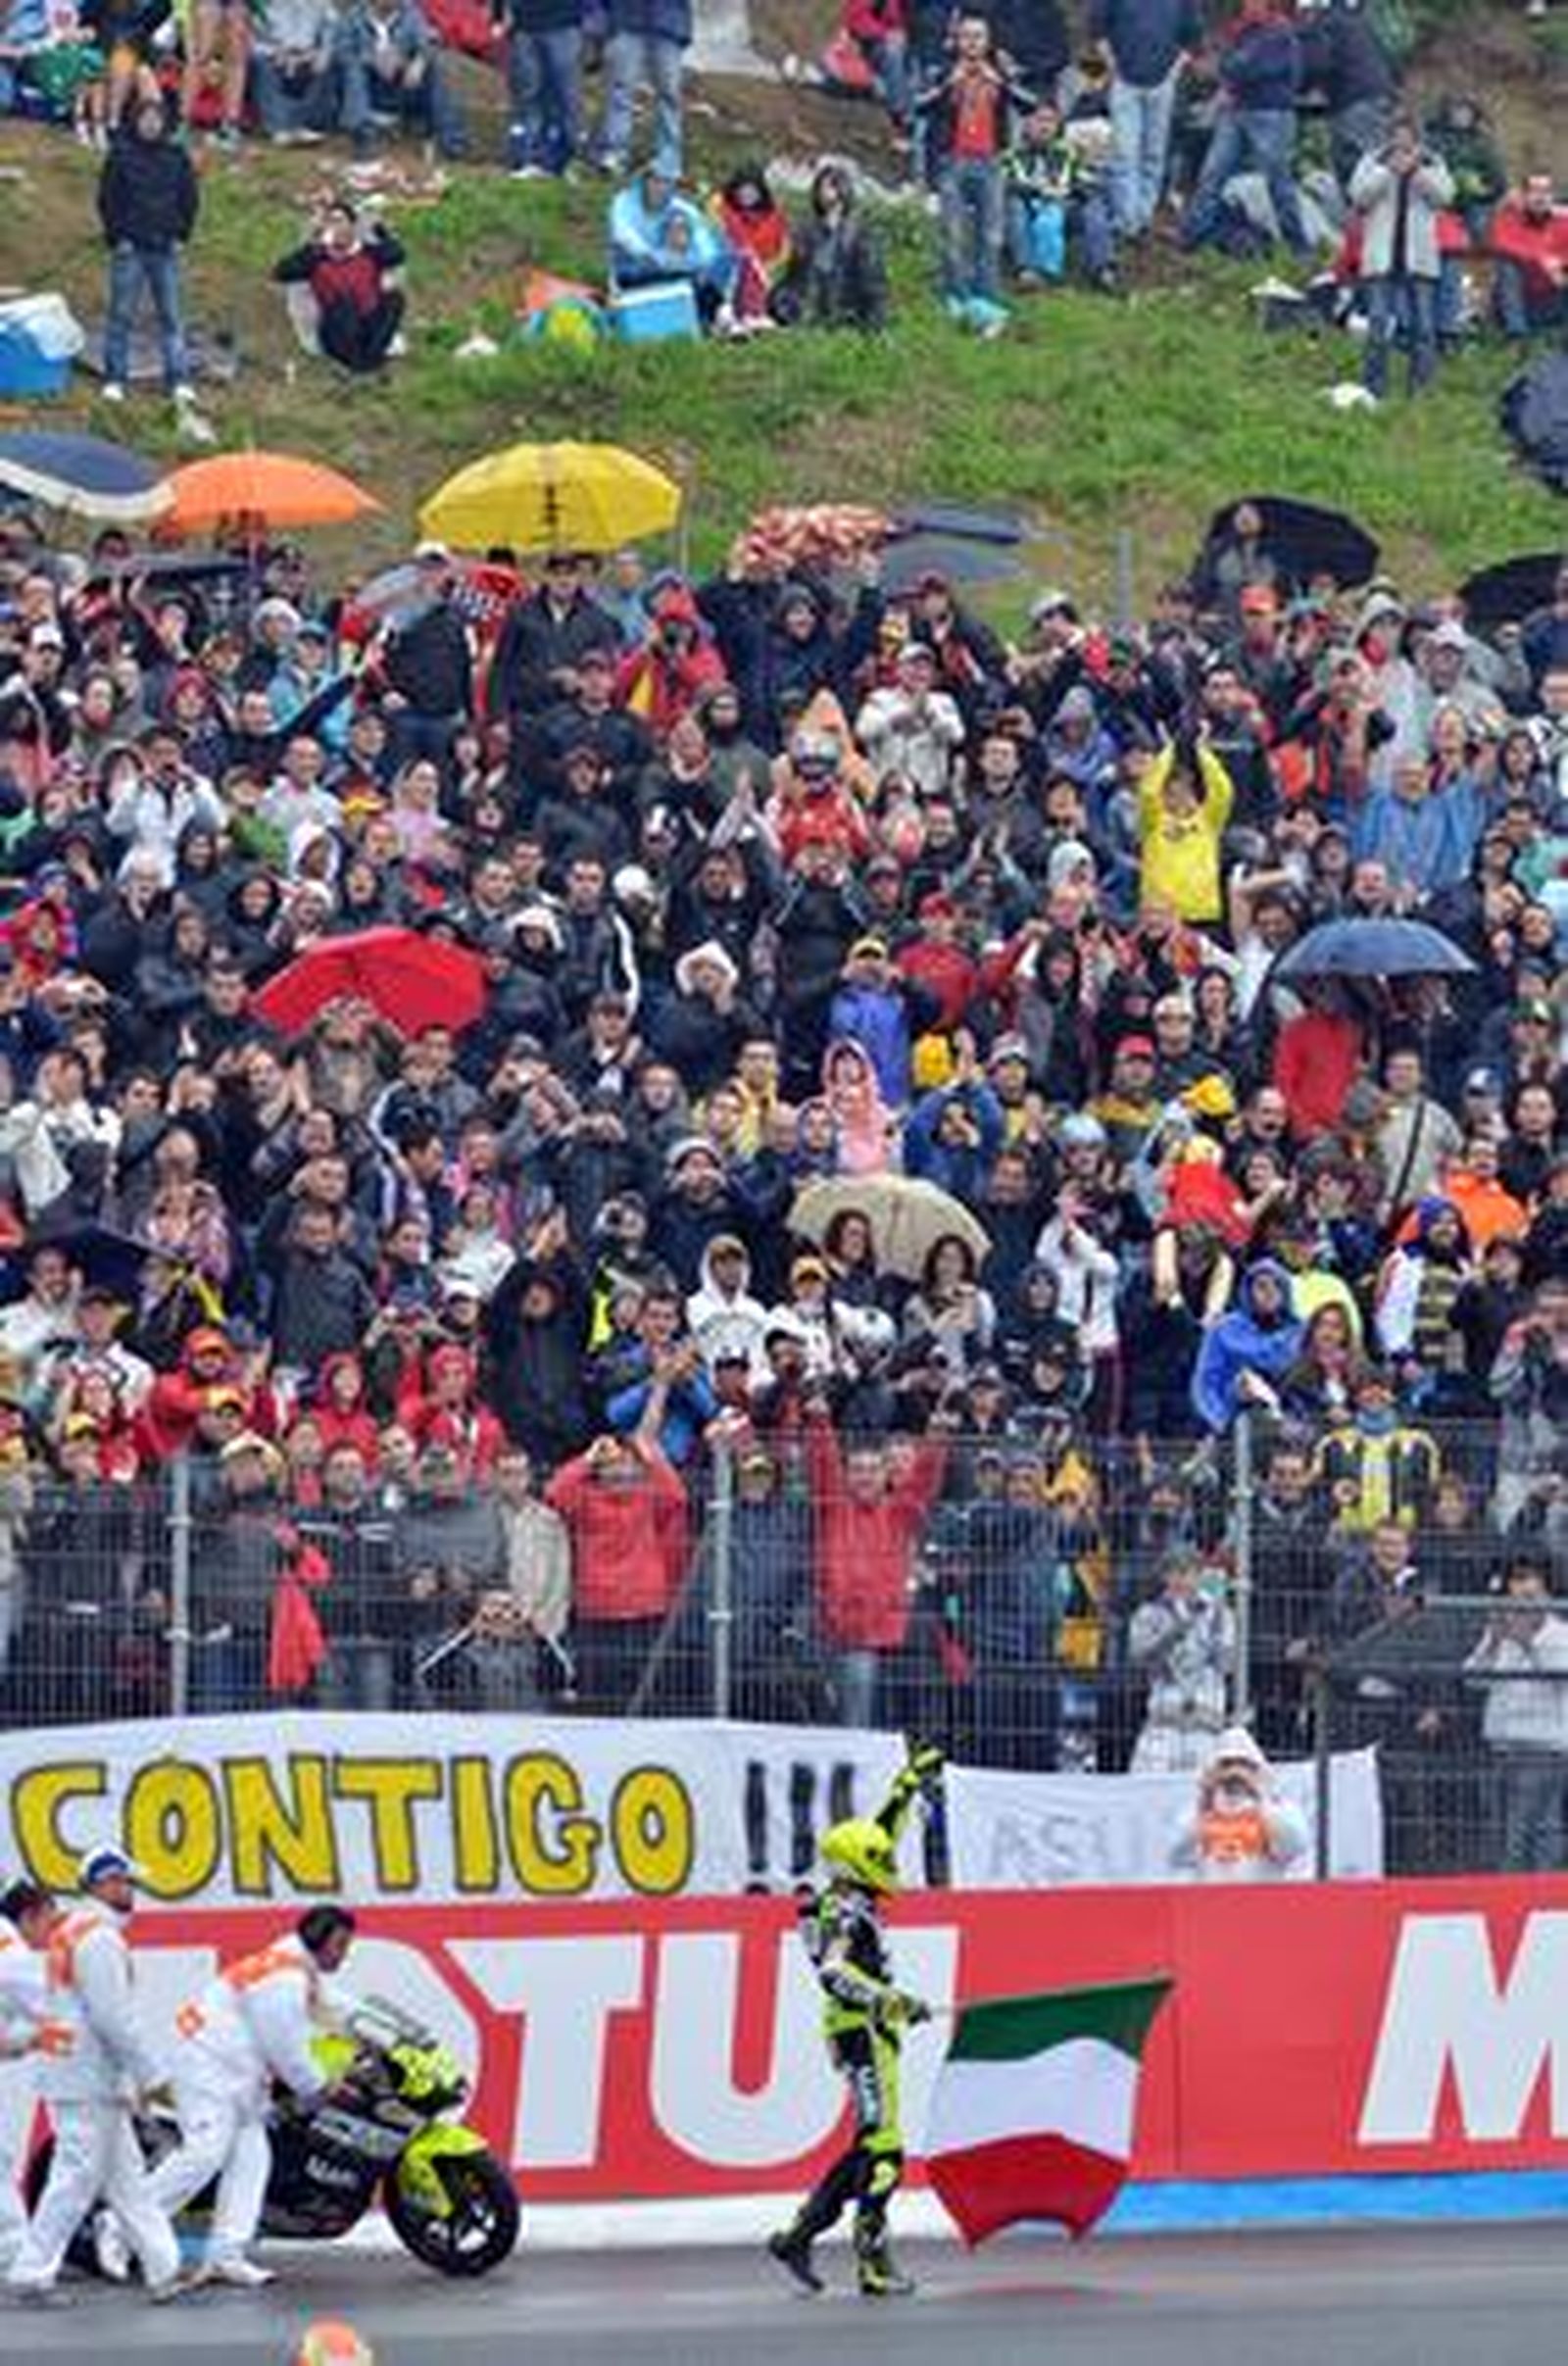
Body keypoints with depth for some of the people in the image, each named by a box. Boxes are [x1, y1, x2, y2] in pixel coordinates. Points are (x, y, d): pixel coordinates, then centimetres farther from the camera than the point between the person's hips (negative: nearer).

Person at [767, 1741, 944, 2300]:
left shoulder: (852, 1902, 15)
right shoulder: (843, 1912, -12)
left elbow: (883, 1834, 28)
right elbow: (833, 1970, -27)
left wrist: (911, 1784, 32)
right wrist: (889, 2000, -32)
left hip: (868, 2031, 10)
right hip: (861, 2032, -10)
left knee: (870, 2149, 12)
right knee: (882, 2149, -11)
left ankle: (798, 2235, 12)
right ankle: (874, 2261, -14)